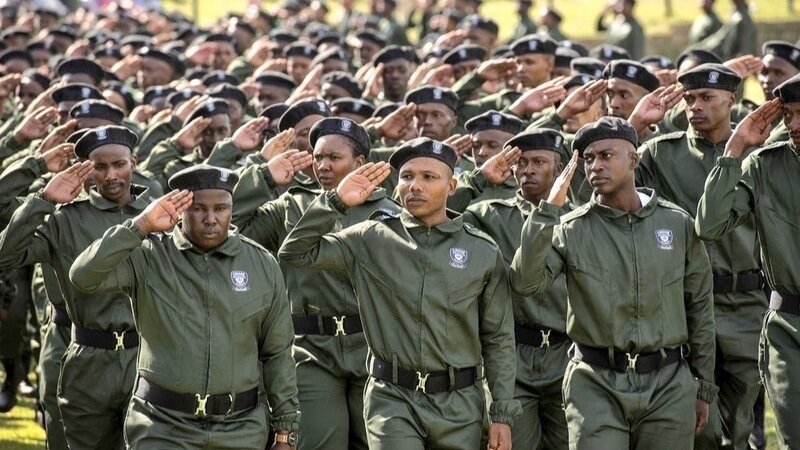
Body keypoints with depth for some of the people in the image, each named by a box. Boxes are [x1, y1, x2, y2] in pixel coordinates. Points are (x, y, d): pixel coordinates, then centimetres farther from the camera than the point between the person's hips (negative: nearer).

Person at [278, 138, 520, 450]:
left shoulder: (483, 252, 4)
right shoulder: (372, 240, 4)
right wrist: (336, 201, -8)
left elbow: (499, 340, 6)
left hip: (459, 404, 1)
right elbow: (295, 253, 2)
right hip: (392, 399, -1)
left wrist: (502, 415, 2)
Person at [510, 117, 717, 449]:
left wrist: (703, 387, 12)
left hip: (669, 384, 2)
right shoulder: (572, 230, 0)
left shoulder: (677, 224, 4)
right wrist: (549, 209, -18)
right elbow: (525, 282, -16)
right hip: (596, 387, -1)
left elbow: (700, 307, 11)